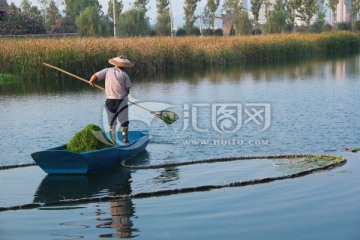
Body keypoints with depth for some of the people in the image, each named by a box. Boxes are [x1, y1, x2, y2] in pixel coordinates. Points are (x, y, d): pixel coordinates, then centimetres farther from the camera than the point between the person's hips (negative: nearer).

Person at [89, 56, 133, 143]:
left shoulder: (107, 71, 1)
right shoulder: (124, 74, -4)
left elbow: (95, 76, -4)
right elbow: (127, 89, -5)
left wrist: (91, 81, 17)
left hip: (110, 101, 2)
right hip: (122, 101, -2)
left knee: (111, 122, 13)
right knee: (124, 121, 10)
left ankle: (113, 140, 14)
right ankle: (125, 139, 10)